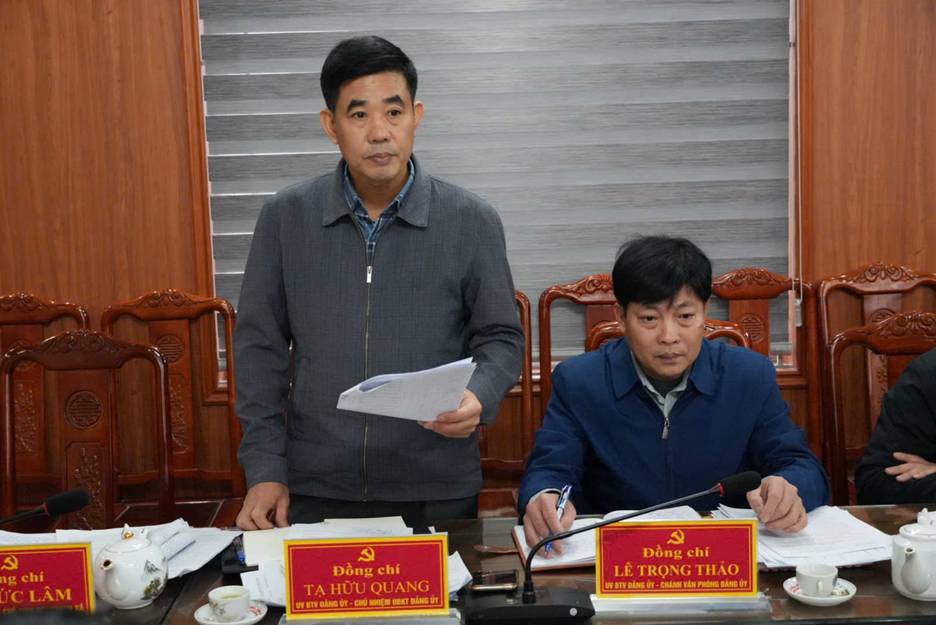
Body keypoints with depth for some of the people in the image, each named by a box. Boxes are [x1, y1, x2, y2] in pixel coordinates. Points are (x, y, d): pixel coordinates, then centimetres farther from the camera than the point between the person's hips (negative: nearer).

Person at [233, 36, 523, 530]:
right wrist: (265, 469, -1)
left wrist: (479, 397, -17)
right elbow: (261, 344, 4)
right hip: (315, 490, 1)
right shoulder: (285, 218, -1)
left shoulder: (472, 221, -3)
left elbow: (500, 337, 4)